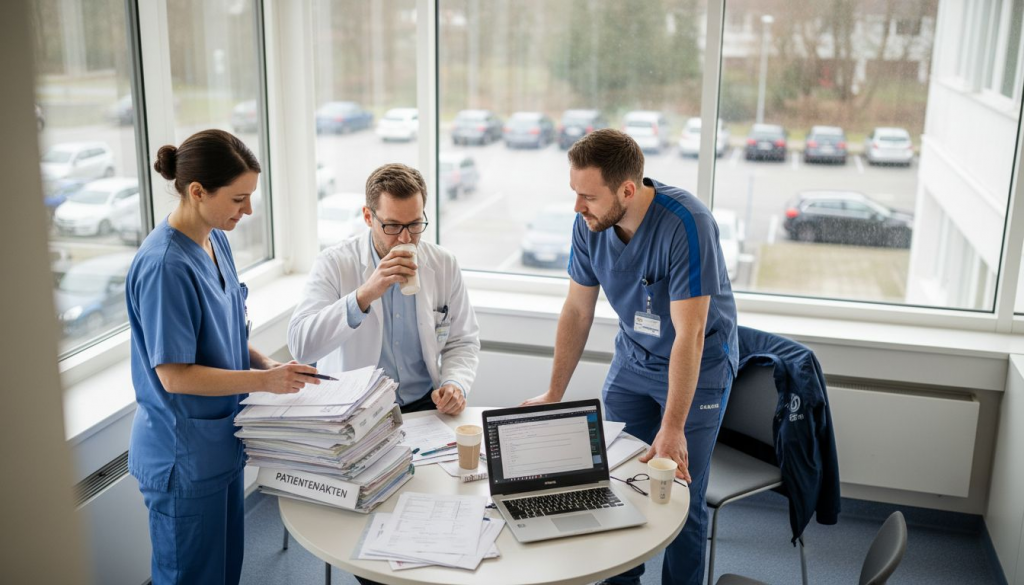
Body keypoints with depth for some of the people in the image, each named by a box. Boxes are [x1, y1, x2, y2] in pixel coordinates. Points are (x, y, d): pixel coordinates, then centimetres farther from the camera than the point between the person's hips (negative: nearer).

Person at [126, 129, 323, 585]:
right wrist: (265, 381, -22)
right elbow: (174, 375, -24)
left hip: (221, 441, 8)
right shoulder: (164, 265, -26)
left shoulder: (217, 240, 2)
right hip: (183, 456, -8)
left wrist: (268, 364, -2)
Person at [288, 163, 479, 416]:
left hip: (424, 404, 4)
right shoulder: (333, 264, -9)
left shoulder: (444, 264, 1)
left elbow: (463, 342, 10)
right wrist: (363, 296, -32)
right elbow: (300, 345, -21)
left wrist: (456, 384, -11)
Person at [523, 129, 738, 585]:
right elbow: (577, 311, -3)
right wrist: (553, 395, 0)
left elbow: (689, 334, -31)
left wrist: (672, 430, -32)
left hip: (698, 363, -5)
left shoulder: (686, 224, -31)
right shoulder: (590, 223, -13)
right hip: (633, 357, 5)